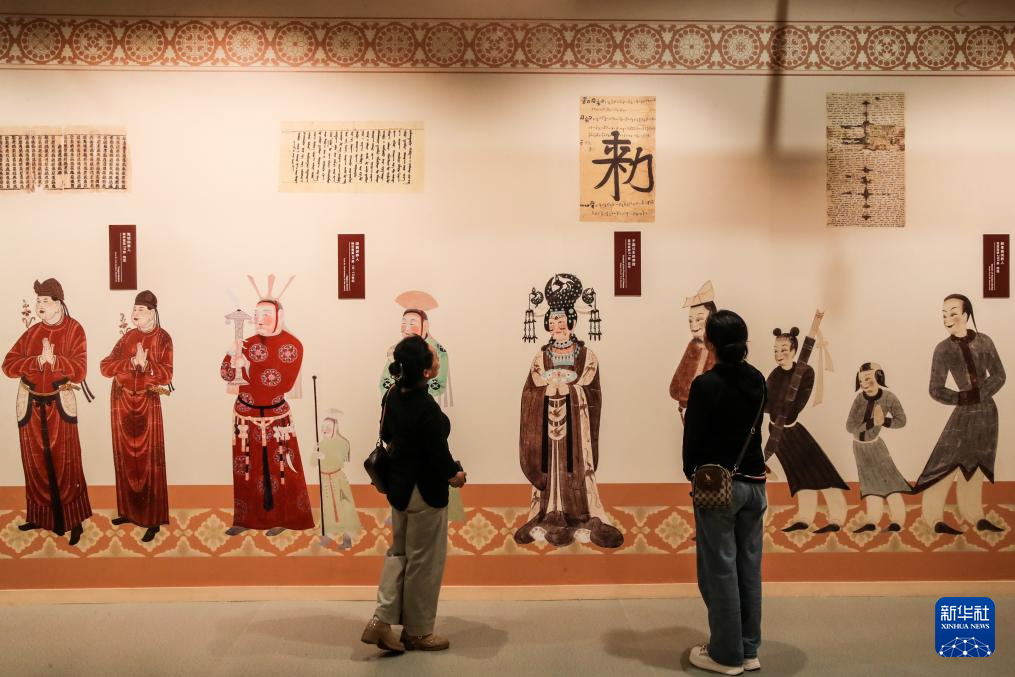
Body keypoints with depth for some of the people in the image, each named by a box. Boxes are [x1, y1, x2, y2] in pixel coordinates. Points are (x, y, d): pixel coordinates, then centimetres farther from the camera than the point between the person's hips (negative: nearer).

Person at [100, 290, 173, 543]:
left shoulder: (163, 338, -5)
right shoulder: (128, 337, 7)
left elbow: (166, 376, -12)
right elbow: (105, 367, -2)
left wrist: (146, 364, -28)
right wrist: (131, 362, -17)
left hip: (147, 404, -5)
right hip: (121, 402, 5)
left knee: (149, 460, -3)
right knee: (125, 458, 10)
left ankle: (153, 520, 1)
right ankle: (130, 511, 22)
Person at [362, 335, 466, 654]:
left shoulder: (393, 394, -3)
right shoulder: (428, 409, -28)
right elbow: (439, 454, -21)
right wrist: (455, 475, -2)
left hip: (398, 485, 8)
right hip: (426, 492, -8)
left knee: (399, 552, 21)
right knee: (424, 561, 9)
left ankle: (382, 621, 16)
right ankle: (417, 632, 24)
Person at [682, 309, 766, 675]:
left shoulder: (706, 384, -16)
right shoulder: (757, 380, 3)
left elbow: (694, 437, -9)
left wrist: (693, 473, 7)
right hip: (753, 482, 7)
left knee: (720, 569, 4)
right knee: (749, 567, 14)